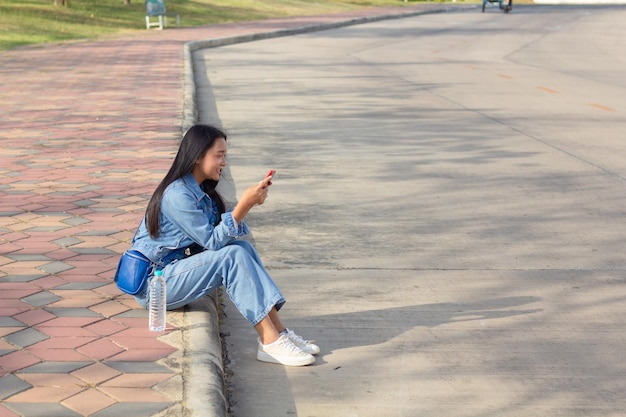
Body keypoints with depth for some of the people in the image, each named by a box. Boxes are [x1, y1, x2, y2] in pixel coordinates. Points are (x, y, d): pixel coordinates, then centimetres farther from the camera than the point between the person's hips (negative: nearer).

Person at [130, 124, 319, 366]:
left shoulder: (201, 191, 10)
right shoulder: (177, 195, -20)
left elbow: (226, 234, 3)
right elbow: (212, 242, -20)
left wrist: (250, 202, -8)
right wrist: (244, 205, -24)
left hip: (177, 269, 9)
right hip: (153, 283, -9)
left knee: (242, 248, -10)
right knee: (232, 256, -25)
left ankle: (277, 329, -17)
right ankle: (269, 342, -28)